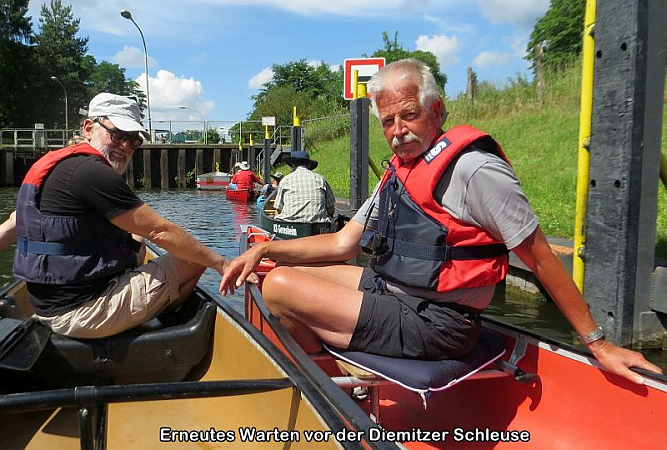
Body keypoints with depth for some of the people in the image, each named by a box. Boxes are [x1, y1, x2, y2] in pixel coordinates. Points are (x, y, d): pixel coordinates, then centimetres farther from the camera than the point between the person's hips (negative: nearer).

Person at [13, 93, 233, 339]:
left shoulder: (56, 165, 13)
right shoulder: (92, 173, -20)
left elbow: (12, 225, 24)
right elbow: (159, 231, -21)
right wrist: (221, 263, -14)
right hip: (84, 313, -11)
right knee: (194, 261, -10)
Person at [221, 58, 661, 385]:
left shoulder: (472, 167, -15)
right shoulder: (399, 173, 13)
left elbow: (540, 256, -11)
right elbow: (342, 244, 12)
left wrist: (597, 342, -8)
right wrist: (266, 249, 2)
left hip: (429, 325, -9)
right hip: (389, 290, 9)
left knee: (281, 287, -14)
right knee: (285, 270, 12)